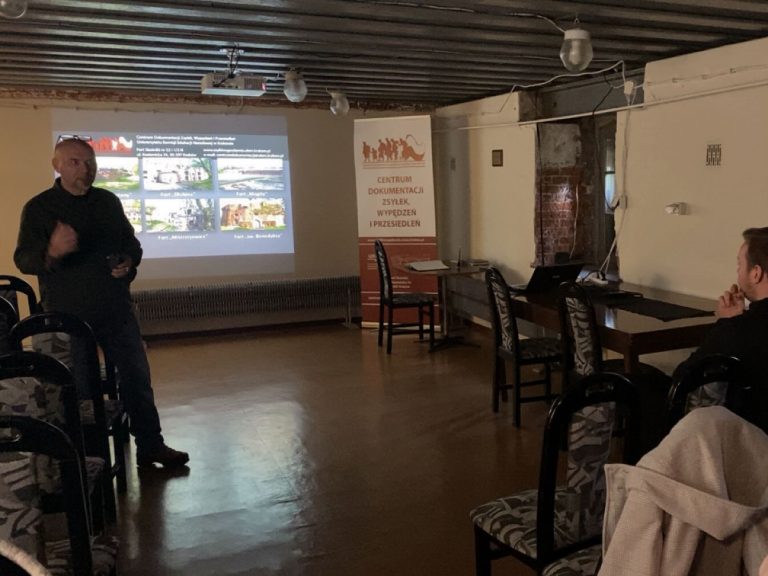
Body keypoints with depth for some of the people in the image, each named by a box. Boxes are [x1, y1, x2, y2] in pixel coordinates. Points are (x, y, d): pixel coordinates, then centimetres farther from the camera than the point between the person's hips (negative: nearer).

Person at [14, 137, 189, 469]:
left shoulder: (109, 202, 8)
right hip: (66, 315, -3)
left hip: (116, 309, 4)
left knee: (137, 377, 5)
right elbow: (24, 260, -12)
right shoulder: (38, 208, -4)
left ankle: (150, 446, 15)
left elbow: (131, 242, 18)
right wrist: (52, 252, -34)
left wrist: (129, 261, -5)